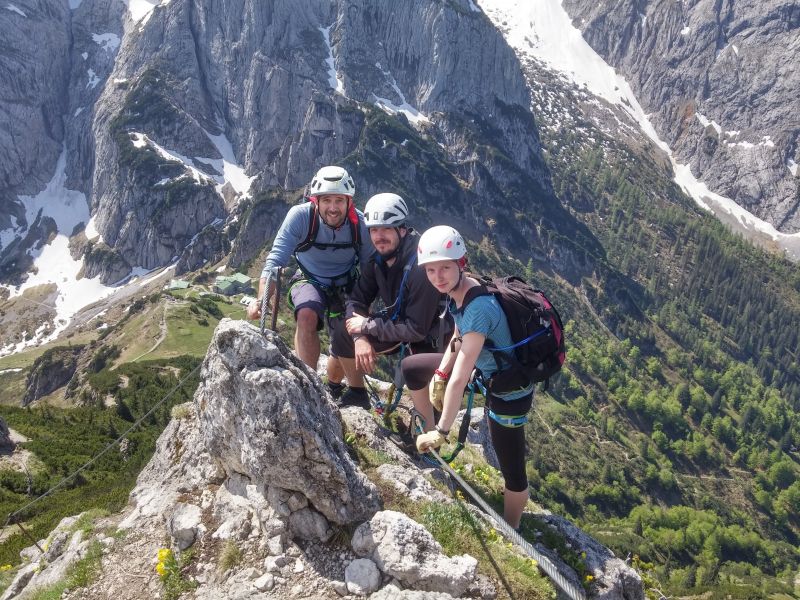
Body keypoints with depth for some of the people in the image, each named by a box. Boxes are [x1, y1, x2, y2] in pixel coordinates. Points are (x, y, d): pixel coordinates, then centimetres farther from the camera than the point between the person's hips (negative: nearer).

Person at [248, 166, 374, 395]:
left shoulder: (359, 223, -23)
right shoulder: (300, 216, -28)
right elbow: (275, 260, -31)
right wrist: (261, 300, -44)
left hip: (346, 286, 2)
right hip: (310, 281, -2)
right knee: (307, 315, -34)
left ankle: (332, 390, 29)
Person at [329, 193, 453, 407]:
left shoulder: (420, 267, -31)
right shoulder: (379, 259, -7)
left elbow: (417, 330, -31)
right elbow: (357, 300, -2)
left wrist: (366, 326, -23)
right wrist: (360, 338, -21)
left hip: (429, 336, -7)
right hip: (399, 322, 7)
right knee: (343, 332, -2)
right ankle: (357, 394, 17)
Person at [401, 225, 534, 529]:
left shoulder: (479, 308, -36)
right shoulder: (458, 288, -10)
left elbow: (459, 379, -34)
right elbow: (458, 338, 8)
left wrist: (441, 432, -28)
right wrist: (439, 375, -3)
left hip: (508, 391, -9)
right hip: (486, 368, 9)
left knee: (512, 471, 0)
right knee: (411, 367, 16)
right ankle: (429, 431, 33)